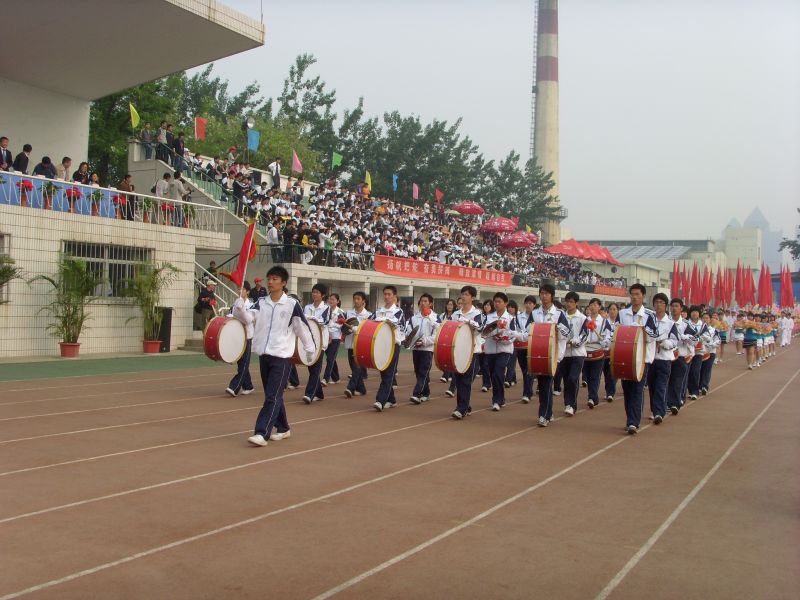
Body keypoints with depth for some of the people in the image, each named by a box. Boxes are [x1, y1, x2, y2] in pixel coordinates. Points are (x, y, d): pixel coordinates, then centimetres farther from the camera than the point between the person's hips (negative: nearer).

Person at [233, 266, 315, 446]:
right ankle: (283, 428, 28)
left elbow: (303, 328, -2)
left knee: (273, 397, -8)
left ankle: (262, 433, -9)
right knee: (273, 396, 14)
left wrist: (311, 350, 1)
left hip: (281, 357, -5)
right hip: (263, 355, 5)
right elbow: (247, 318, -8)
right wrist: (241, 301, -23)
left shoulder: (292, 304, -6)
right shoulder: (261, 303, 6)